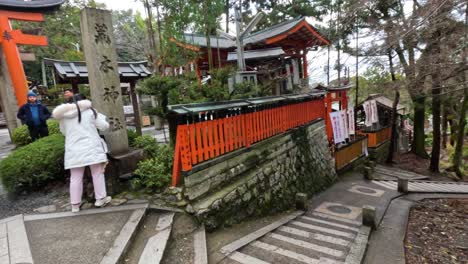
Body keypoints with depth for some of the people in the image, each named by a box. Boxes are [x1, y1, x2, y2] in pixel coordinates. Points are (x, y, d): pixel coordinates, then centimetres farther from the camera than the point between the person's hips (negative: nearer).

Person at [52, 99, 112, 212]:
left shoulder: (64, 115, 6)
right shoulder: (90, 111, -2)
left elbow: (64, 131, 19)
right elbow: (104, 126, 0)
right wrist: (101, 118, 19)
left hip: (74, 150, 3)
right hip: (91, 147, -2)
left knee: (75, 178, 9)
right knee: (97, 174, 9)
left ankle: (75, 204, 17)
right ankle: (100, 199, 15)